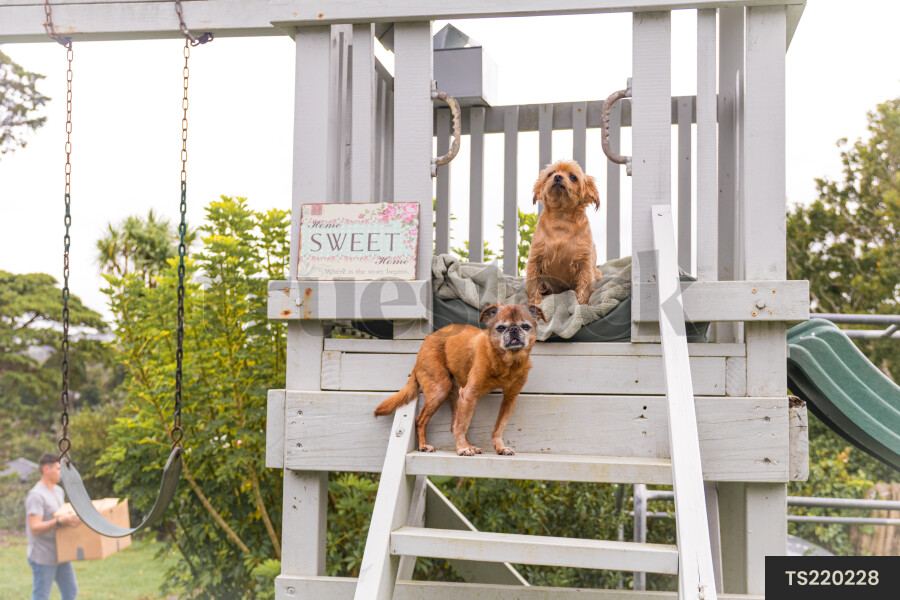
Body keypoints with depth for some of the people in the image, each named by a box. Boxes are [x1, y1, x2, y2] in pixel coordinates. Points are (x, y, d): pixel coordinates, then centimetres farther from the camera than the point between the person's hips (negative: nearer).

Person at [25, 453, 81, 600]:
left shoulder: (58, 491, 11)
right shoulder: (36, 495, -19)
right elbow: (35, 528, -28)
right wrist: (61, 521, -40)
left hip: (61, 554, 9)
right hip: (43, 557, -9)